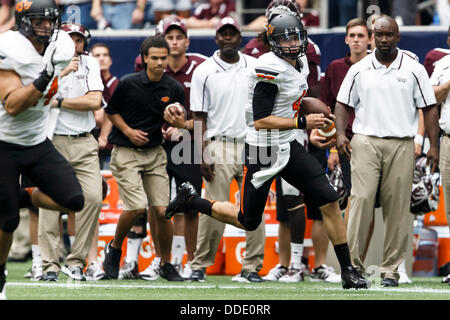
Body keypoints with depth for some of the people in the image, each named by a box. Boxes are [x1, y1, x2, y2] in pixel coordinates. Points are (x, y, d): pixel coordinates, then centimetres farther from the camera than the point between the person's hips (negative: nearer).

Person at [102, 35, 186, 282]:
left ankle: (166, 264, 13)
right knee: (137, 207, -17)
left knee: (162, 210, -5)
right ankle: (115, 247, 11)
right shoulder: (127, 84, -8)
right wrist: (128, 131, -9)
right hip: (126, 153, -3)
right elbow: (111, 111, 5)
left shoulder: (174, 89, -1)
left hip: (155, 153, 3)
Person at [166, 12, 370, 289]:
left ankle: (348, 272, 1)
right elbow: (260, 121, -24)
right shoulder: (271, 69, -22)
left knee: (330, 201, -4)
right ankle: (191, 200, 28)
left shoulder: (296, 64, 6)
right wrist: (302, 123, -24)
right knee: (248, 221, 6)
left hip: (288, 147, 8)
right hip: (263, 151, -8)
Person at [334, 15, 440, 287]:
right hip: (365, 142, 0)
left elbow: (429, 108, 6)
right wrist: (341, 134, -4)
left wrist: (433, 145, -1)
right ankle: (353, 264, -9)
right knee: (361, 201, -11)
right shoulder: (359, 70, 8)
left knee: (397, 208, 0)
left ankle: (391, 269, 5)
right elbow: (343, 104, 12)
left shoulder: (414, 70, 6)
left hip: (401, 145, 0)